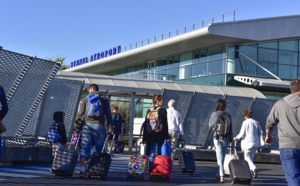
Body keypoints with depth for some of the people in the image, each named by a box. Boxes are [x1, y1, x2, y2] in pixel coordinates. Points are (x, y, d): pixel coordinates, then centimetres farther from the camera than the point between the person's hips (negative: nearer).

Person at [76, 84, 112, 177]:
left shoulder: (85, 99, 14)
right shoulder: (104, 100, 14)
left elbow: (80, 114, 6)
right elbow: (108, 115, 6)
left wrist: (78, 127, 6)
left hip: (87, 125, 0)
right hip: (99, 126, 0)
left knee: (84, 148, -1)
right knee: (100, 149, 6)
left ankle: (82, 168, -13)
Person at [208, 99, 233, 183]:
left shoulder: (214, 114, -5)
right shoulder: (228, 115, 1)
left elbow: (209, 126, 6)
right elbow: (231, 129, 2)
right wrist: (232, 141, 7)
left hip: (217, 138, -2)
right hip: (226, 138, 2)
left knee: (219, 157, -3)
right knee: (222, 157, 15)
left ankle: (221, 175, -14)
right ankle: (219, 174, 25)